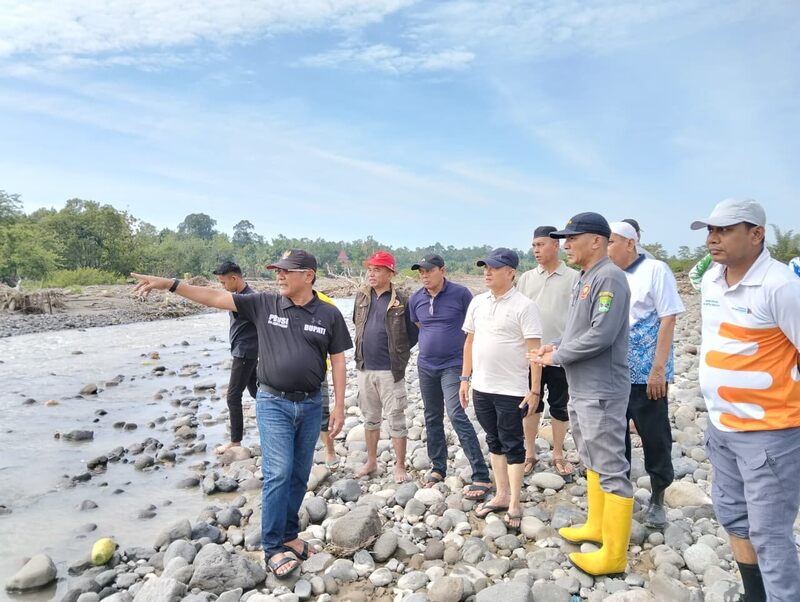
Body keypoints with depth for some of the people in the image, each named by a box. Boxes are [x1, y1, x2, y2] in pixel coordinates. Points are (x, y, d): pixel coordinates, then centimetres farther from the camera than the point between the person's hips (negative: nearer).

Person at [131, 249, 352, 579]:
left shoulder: (329, 314, -3)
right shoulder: (264, 304, -3)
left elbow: (338, 362, 0)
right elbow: (215, 297, -5)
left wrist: (339, 406, -2)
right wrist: (170, 284, -13)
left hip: (311, 405, 2)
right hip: (274, 403, -1)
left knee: (299, 475, 12)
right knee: (278, 473, -5)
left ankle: (288, 536, 29)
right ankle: (272, 548, 9)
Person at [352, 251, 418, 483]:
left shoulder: (401, 301, -10)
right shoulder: (361, 297, 5)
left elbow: (413, 333, -3)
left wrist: (398, 353, -2)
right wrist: (362, 351, 13)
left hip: (390, 370, -5)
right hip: (365, 368, 5)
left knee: (396, 419, 3)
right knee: (370, 417, 17)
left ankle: (400, 467, 15)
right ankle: (371, 462, 32)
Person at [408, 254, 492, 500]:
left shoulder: (460, 294, -11)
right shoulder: (415, 299, 2)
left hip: (453, 365, -5)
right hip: (426, 366, 5)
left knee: (457, 416, -14)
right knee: (432, 417, 13)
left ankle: (481, 476, -9)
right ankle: (438, 467, 28)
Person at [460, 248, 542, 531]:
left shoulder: (524, 305, -12)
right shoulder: (477, 302, 6)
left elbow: (534, 349, -14)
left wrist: (534, 390, -16)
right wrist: (465, 378, 11)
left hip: (511, 390, -6)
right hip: (481, 388, 6)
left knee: (512, 445, 5)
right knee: (494, 442, 16)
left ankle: (514, 504, 16)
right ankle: (501, 495, 30)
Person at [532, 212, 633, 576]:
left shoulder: (609, 277, -16)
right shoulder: (586, 278, 13)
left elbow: (601, 335, -25)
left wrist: (556, 357, -16)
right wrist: (556, 346, 3)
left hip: (601, 392, -10)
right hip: (580, 390, 10)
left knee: (611, 469, -1)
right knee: (592, 461, 20)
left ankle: (613, 555, 9)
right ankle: (596, 526, 36)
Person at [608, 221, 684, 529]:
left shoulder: (655, 270, -8)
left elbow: (668, 319, -12)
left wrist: (659, 369, -17)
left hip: (647, 375, -5)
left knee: (655, 439, 8)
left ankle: (657, 500, 26)